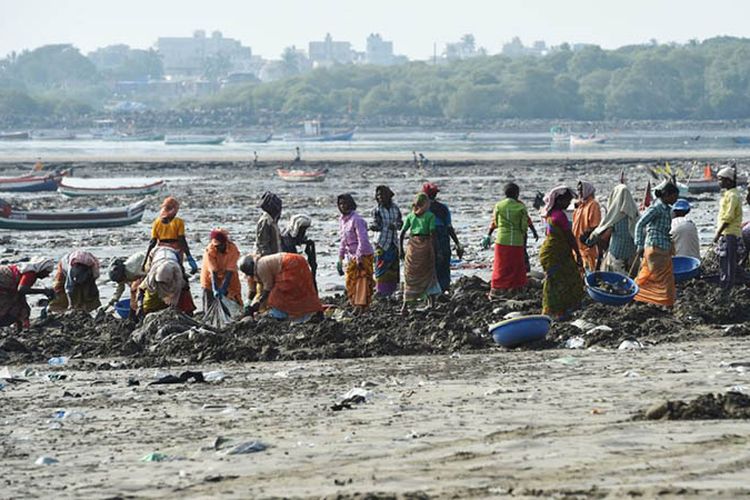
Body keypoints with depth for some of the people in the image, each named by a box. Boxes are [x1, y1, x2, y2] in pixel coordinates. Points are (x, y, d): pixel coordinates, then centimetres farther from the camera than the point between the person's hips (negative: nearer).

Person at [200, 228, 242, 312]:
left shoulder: (233, 249, -27)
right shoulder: (209, 251, -27)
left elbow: (229, 271, -29)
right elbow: (213, 272, -31)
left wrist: (223, 288, -38)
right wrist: (215, 289, -42)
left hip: (228, 278, 1)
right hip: (211, 278, -1)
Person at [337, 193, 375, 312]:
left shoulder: (356, 220, -18)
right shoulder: (342, 220, 9)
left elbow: (363, 240, -21)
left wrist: (359, 258, -23)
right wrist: (340, 258, 18)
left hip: (363, 255, -9)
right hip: (351, 256, 9)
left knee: (362, 280, -8)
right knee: (350, 281, 8)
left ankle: (361, 305, -7)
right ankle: (355, 305, 16)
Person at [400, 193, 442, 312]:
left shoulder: (410, 216, 7)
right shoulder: (430, 216, -2)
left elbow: (402, 234, 5)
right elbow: (432, 234, -8)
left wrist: (401, 249, 11)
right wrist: (433, 250, -5)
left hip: (412, 244, 2)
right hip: (425, 244, -2)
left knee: (410, 275, 7)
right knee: (428, 274, 11)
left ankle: (405, 305, -1)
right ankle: (432, 302, 8)